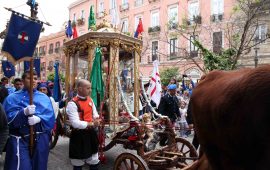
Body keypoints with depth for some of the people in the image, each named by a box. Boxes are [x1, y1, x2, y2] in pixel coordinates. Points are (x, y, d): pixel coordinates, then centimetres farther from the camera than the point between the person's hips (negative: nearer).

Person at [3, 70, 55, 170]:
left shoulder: (44, 98, 8)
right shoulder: (12, 98, 4)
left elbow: (51, 117, -2)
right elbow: (8, 118, -8)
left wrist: (39, 119, -22)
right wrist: (24, 112, -25)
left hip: (40, 140, 3)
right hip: (20, 140, -2)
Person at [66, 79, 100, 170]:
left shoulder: (90, 100, 4)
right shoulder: (72, 104, -20)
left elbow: (95, 114, 14)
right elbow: (76, 124, -25)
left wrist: (96, 120, -8)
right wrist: (91, 124, -18)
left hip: (91, 133, 7)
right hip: (79, 136, -6)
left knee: (94, 162, 18)